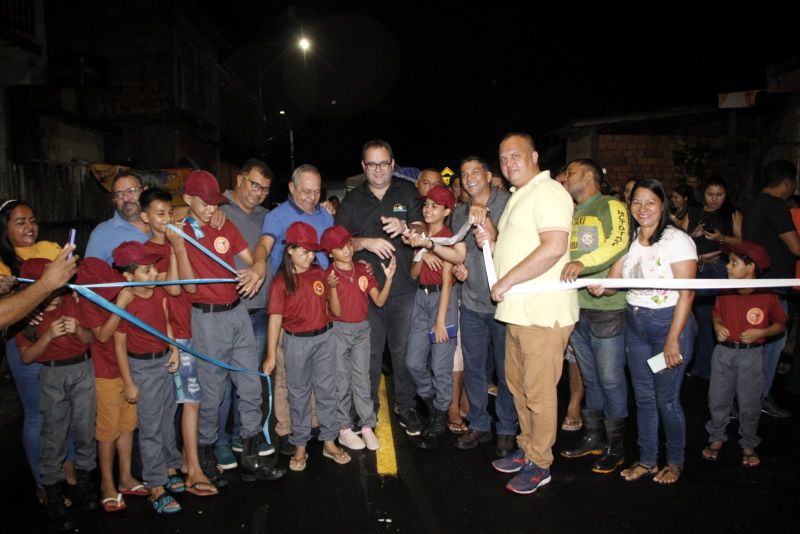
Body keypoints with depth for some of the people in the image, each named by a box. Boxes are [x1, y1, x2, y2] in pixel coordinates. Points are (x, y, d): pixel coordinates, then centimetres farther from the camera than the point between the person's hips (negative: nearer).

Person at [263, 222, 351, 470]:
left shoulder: (319, 274, 1)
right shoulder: (281, 282, -10)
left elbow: (336, 311, 9)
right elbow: (275, 319, -11)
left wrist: (332, 287, -7)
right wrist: (271, 355, -12)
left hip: (325, 338, 4)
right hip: (297, 342, -3)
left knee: (327, 391, 11)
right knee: (299, 394, 10)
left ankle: (329, 442, 25)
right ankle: (300, 446, 23)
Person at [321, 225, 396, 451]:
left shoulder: (362, 270, 2)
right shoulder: (329, 275, -9)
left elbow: (379, 301, 0)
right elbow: (334, 311, -11)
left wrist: (388, 278, -13)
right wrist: (332, 288, -28)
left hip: (362, 329, 4)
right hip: (339, 331, -3)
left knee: (362, 378, 8)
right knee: (342, 380, 4)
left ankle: (367, 426, 14)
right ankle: (344, 429, 14)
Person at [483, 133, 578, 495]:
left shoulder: (547, 192, -13)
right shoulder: (518, 197, 19)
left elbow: (553, 247, -25)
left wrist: (506, 281, -19)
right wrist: (492, 242, 6)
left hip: (544, 312, -10)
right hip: (518, 310, 10)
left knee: (538, 391, 1)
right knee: (517, 382, 18)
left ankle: (539, 465, 15)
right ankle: (527, 448, 34)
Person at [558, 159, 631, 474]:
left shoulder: (611, 206, -5)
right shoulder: (569, 213, 17)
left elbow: (619, 242, -22)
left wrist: (582, 262, -34)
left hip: (606, 307, -7)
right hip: (575, 307, 7)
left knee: (611, 380, 2)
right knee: (590, 378, 16)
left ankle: (615, 446, 16)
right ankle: (593, 437, 29)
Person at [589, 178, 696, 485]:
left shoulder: (678, 240, -11)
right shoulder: (628, 240, 7)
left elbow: (686, 293, -15)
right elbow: (613, 282, 3)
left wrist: (673, 339, -19)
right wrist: (599, 288, -21)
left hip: (669, 323, -6)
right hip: (634, 324, 6)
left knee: (667, 399, 2)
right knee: (643, 397, 13)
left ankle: (675, 462, 24)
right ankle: (647, 460, 27)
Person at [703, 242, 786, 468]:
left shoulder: (767, 296, -10)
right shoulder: (725, 293, 0)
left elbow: (780, 324, 2)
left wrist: (760, 332, -14)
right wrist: (718, 327, -4)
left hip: (751, 355, -3)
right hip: (724, 352, 3)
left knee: (749, 403, 7)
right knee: (717, 399, 10)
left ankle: (749, 445, 26)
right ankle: (716, 438, 28)